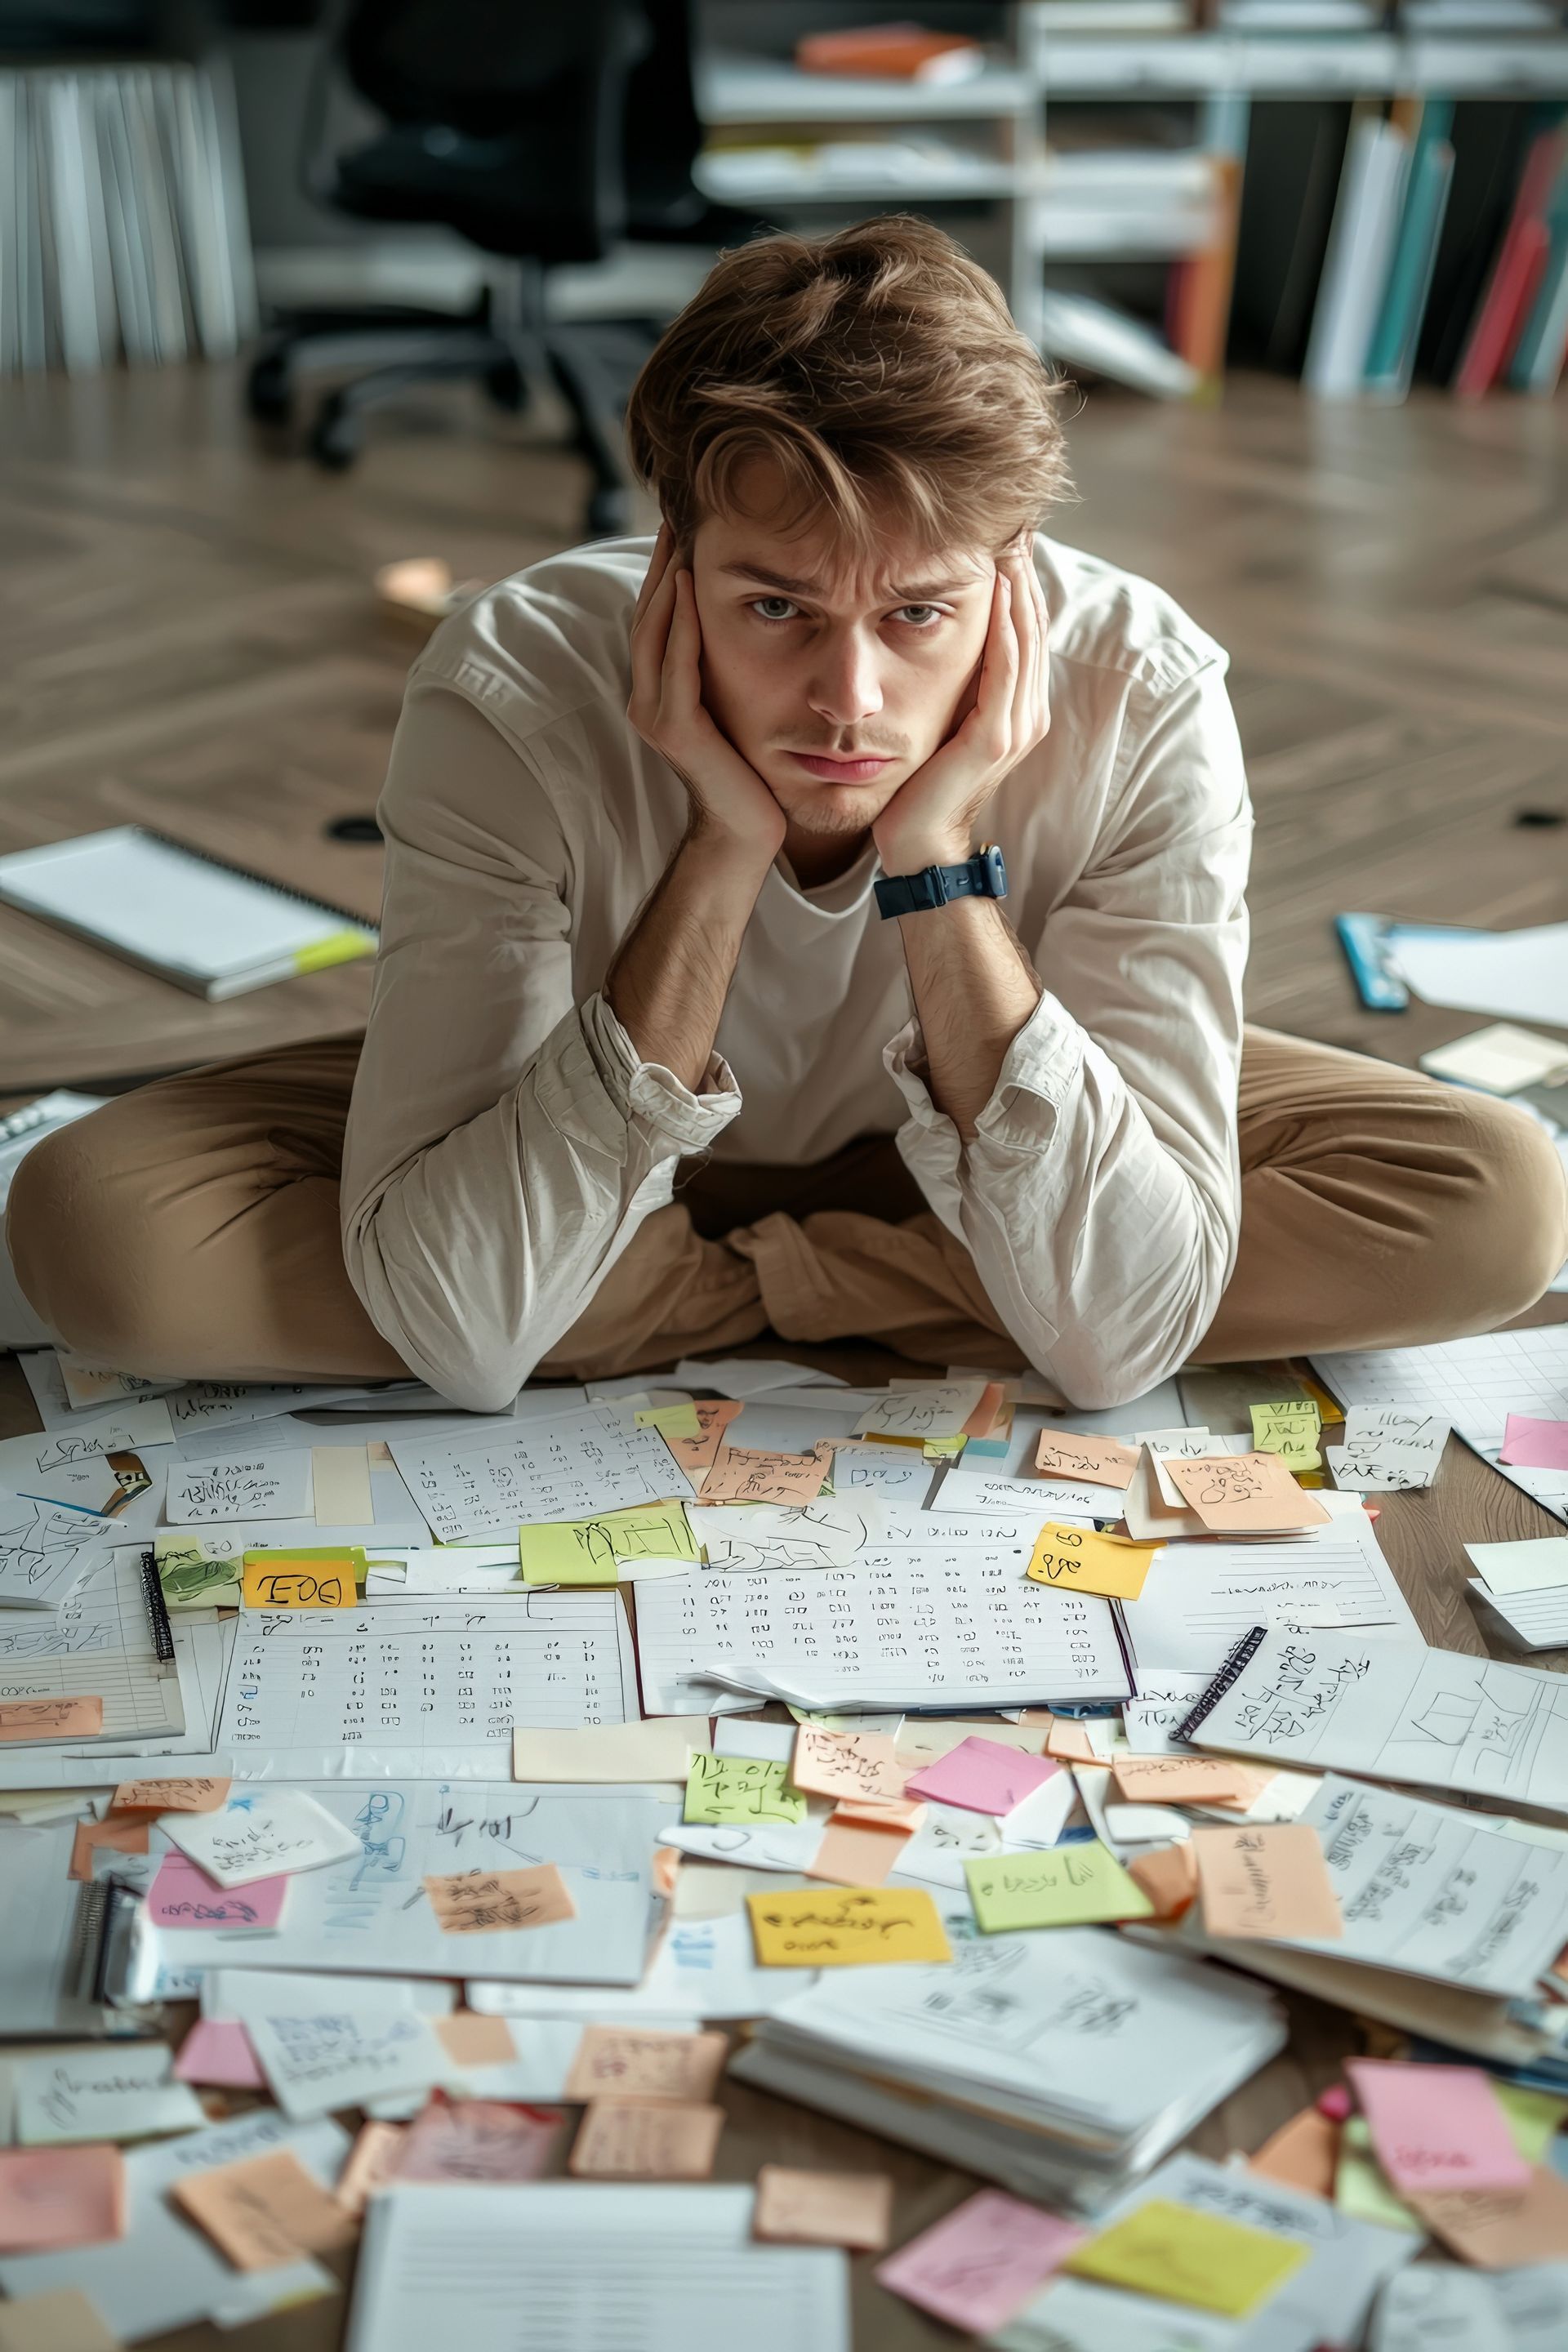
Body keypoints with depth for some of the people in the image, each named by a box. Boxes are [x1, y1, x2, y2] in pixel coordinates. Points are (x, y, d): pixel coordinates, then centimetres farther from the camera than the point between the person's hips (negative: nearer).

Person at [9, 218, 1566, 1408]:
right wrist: (722, 855, -41)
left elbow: (1122, 1342, -31)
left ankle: (754, 1289, -14)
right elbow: (457, 1335, -35)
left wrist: (940, 861, -39)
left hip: (948, 1146, 1)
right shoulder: (507, 698, -31)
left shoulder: (1141, 701, -29)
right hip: (576, 1143, 0)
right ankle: (810, 1295, -13)